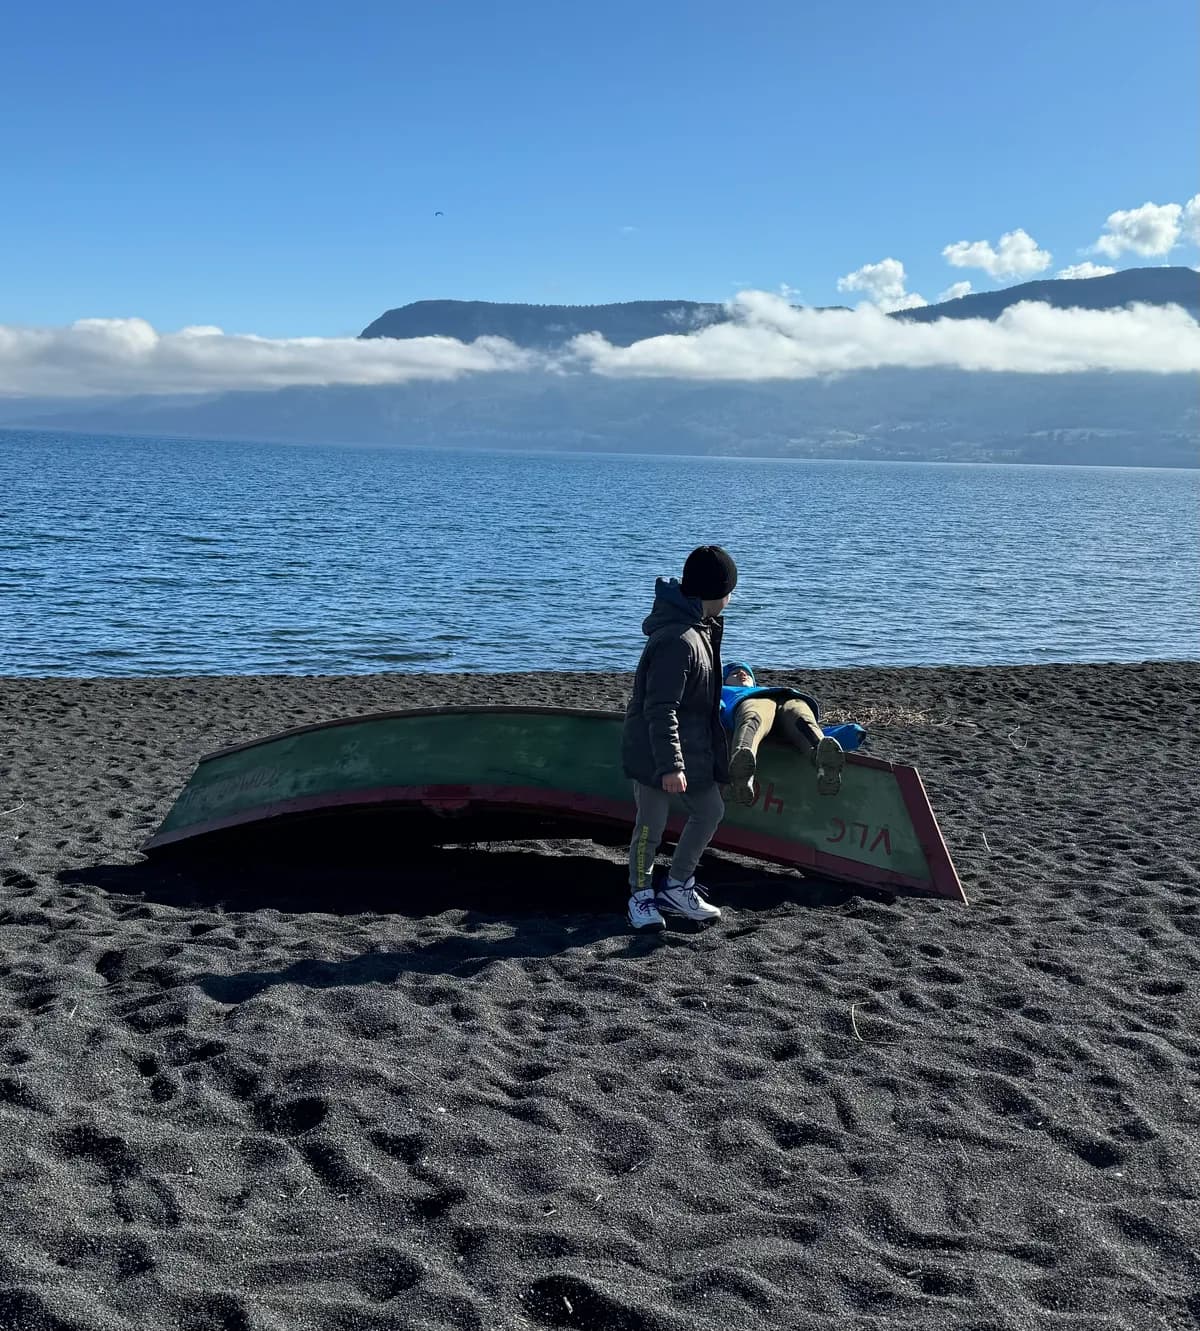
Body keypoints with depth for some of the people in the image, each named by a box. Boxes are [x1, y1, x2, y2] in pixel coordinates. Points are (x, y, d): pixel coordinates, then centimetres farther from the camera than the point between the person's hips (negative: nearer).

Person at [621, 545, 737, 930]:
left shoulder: (698, 625, 6)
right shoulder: (677, 641, -27)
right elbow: (660, 710, -28)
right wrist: (670, 765, -28)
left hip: (693, 745, 10)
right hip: (655, 750, -10)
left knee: (710, 811, 15)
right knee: (651, 825, 4)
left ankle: (677, 888, 27)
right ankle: (641, 895, 23)